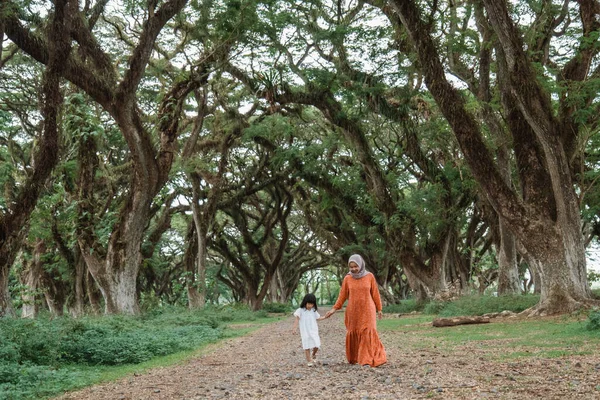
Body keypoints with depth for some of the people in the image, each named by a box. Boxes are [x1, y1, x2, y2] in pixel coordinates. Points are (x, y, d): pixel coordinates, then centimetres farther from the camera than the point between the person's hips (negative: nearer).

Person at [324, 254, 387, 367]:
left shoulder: (369, 276, -3)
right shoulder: (347, 278, -1)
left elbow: (375, 294, 4)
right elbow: (342, 295, 4)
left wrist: (379, 309, 8)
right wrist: (334, 308, -1)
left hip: (367, 311, -1)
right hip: (353, 311, 2)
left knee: (367, 333, -9)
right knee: (353, 334, 4)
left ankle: (367, 360, -6)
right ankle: (354, 358, 19)